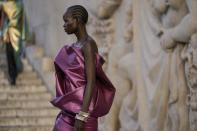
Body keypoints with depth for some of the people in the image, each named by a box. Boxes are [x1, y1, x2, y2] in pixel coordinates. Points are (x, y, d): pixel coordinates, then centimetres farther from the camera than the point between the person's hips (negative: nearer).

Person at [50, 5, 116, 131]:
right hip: (72, 109, 10)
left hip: (81, 109, -10)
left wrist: (82, 116, -25)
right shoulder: (78, 45, 14)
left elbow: (91, 82, -22)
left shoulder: (88, 45, -16)